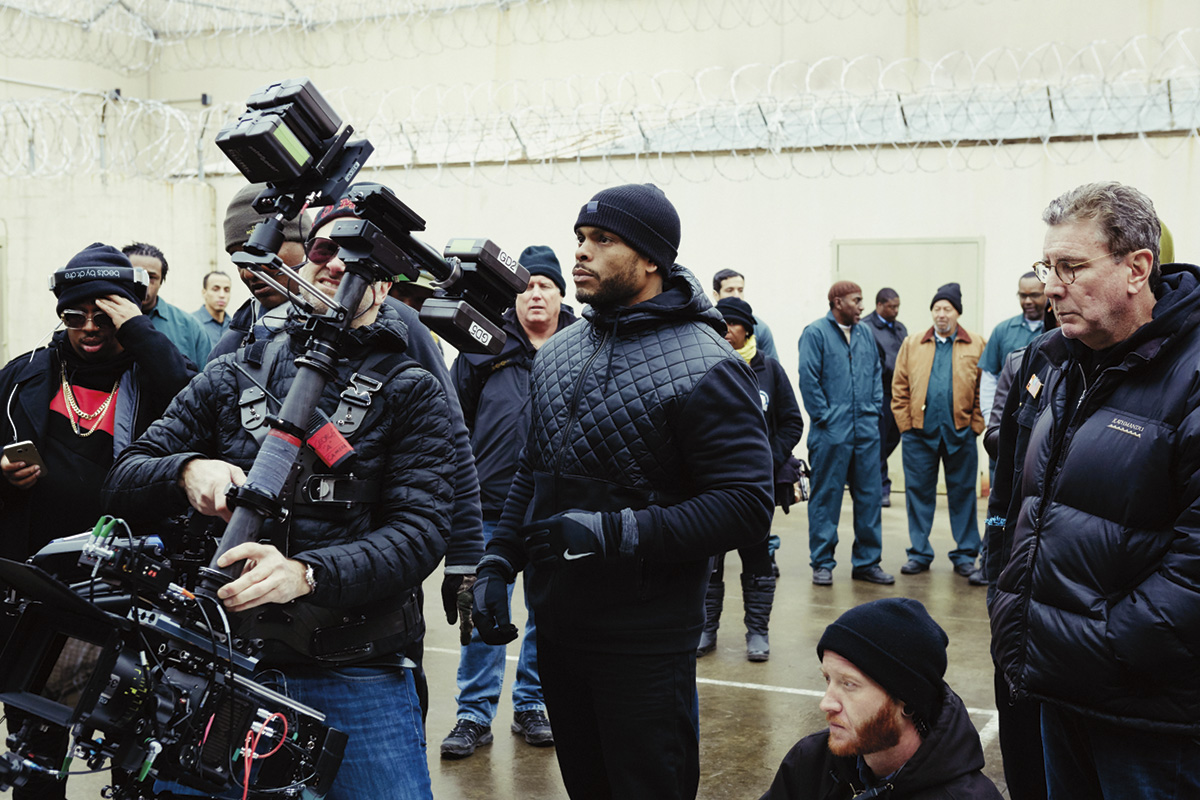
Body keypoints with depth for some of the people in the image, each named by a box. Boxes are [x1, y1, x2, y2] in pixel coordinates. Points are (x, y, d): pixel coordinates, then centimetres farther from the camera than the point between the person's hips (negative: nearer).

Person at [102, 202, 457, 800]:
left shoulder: (412, 393, 1)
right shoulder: (232, 377, 9)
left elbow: (421, 530, -11)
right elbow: (124, 480, 8)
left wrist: (308, 573, -28)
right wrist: (187, 470, -15)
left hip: (356, 679, -2)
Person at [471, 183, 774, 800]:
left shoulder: (705, 367, -15)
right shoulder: (558, 353, 9)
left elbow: (746, 507, -20)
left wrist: (615, 534, -26)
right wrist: (498, 562, 4)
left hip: (645, 641, -7)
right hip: (557, 626, 7)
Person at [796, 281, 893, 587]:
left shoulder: (865, 335, 14)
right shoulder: (815, 333, -5)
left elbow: (877, 374, 19)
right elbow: (808, 379, -9)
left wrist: (874, 409, 9)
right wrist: (824, 416, -11)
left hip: (866, 430, 6)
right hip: (831, 432, -6)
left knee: (869, 497, 7)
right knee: (826, 498, 1)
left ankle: (867, 562, 16)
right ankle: (822, 564, 9)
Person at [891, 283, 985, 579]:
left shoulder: (977, 346, 5)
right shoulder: (912, 344, 9)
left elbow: (985, 389, 1)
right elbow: (899, 389, 5)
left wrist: (975, 425, -6)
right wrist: (905, 424, -3)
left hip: (960, 433, -1)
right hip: (919, 433, 1)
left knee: (962, 494, 6)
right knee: (919, 493, 5)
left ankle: (965, 555, 16)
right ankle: (919, 554, 15)